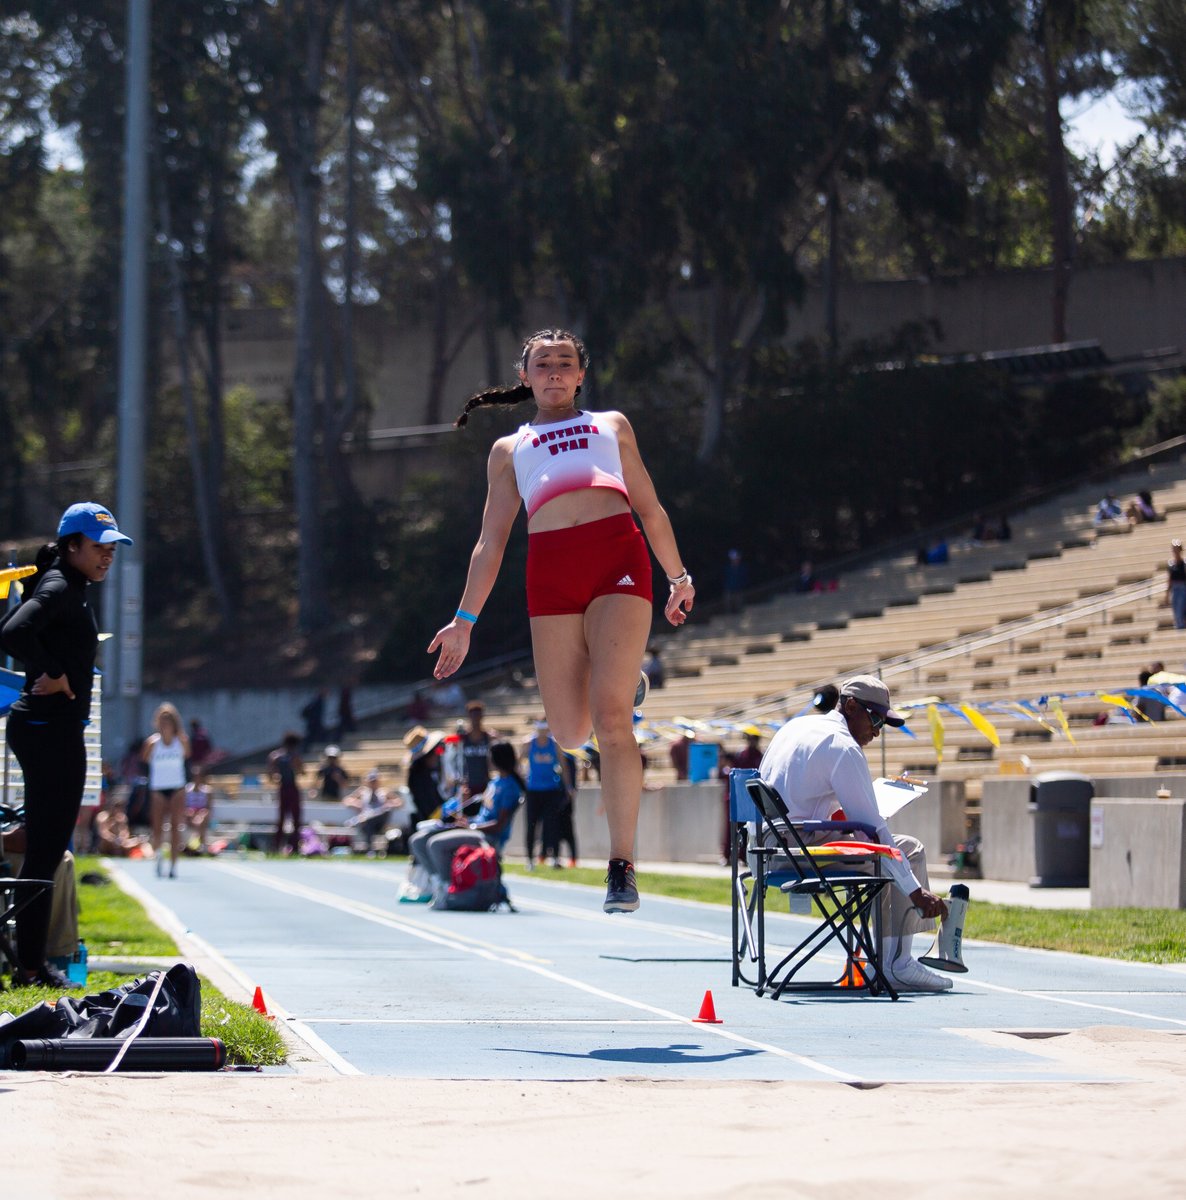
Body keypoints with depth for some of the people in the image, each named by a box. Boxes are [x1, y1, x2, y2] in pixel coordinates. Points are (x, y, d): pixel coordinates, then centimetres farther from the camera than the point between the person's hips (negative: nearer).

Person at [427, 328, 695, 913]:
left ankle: (622, 865, -15)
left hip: (618, 557, -2)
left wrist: (678, 575, 21)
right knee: (570, 732, -5)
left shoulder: (611, 426, 26)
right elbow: (491, 542, 22)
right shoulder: (510, 449, 26)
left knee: (610, 719, -18)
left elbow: (650, 508, 27)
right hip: (550, 570, 2)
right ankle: (622, 682, 32)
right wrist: (465, 619, 14)